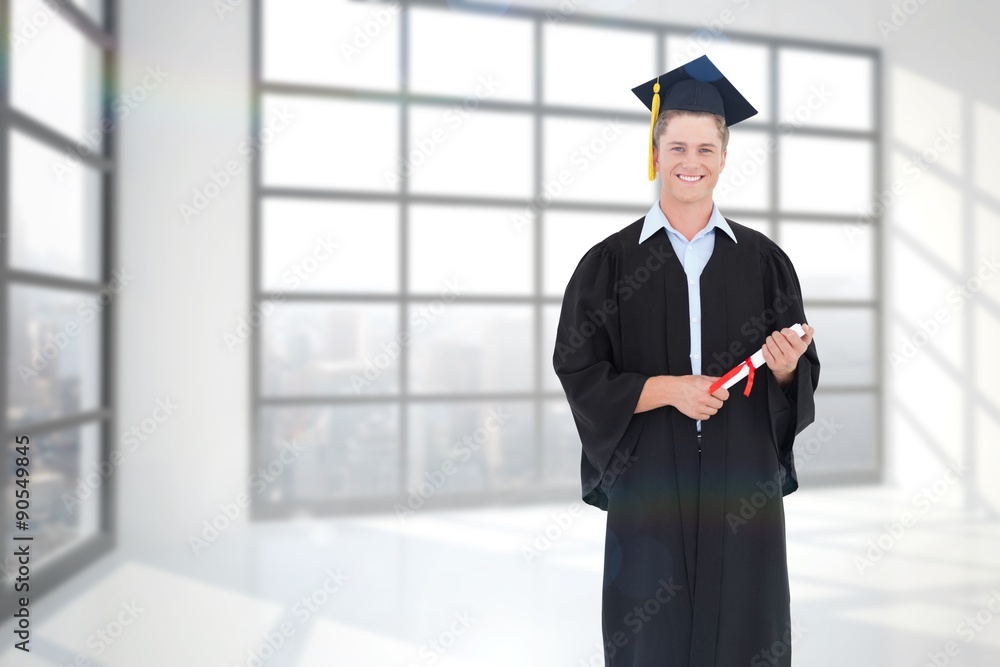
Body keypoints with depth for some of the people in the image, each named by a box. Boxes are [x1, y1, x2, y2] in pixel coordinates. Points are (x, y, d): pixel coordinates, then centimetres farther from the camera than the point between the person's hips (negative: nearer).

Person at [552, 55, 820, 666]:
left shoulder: (762, 259, 5)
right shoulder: (610, 262, 1)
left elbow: (802, 380, 7)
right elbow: (580, 375, -4)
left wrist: (785, 368, -15)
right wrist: (667, 388, -16)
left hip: (742, 481, 2)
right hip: (649, 479, -1)